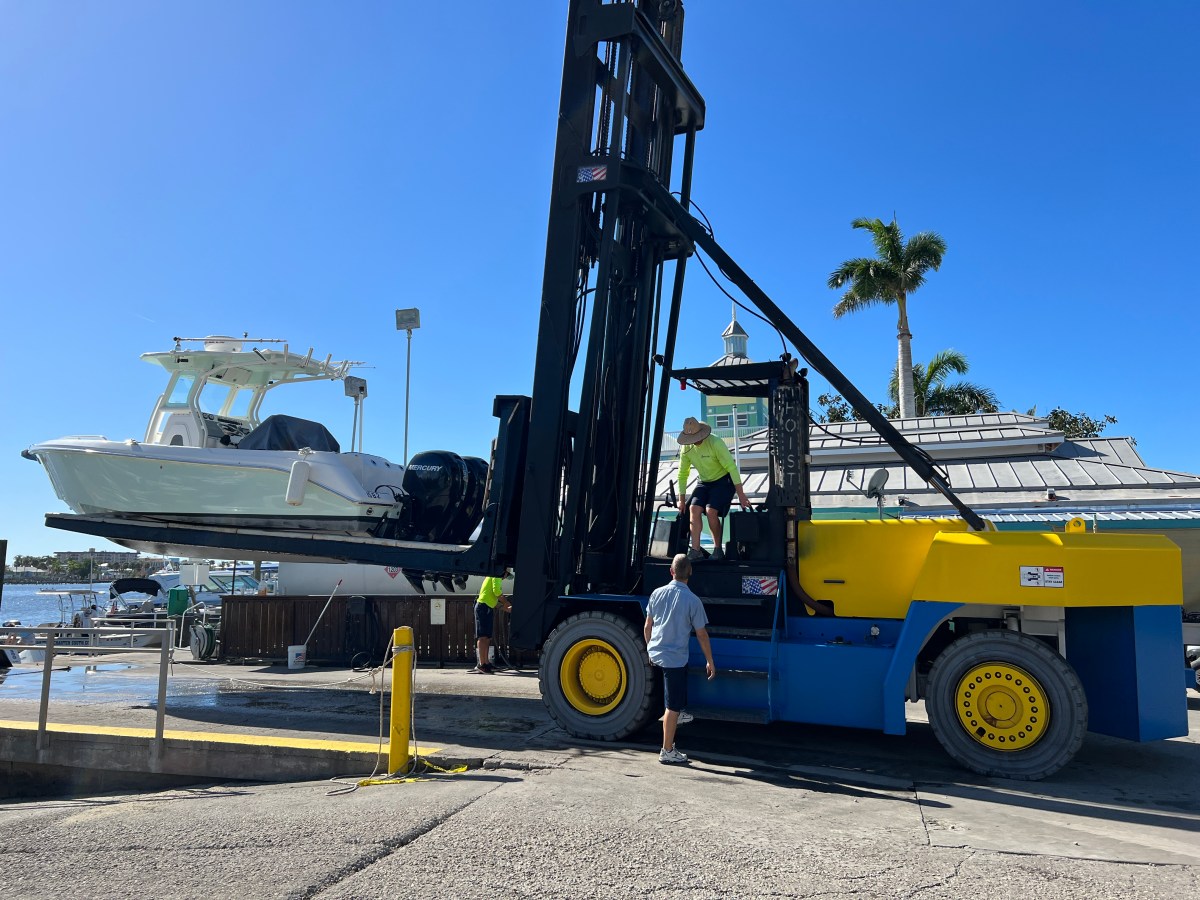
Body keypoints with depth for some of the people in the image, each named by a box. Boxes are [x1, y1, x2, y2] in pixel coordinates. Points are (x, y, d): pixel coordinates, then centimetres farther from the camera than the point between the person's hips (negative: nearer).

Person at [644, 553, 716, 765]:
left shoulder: (657, 593, -1)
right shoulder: (693, 600, -13)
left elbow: (647, 627, 8)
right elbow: (702, 635, -7)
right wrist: (710, 662, 4)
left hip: (655, 653, 6)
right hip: (675, 658, -5)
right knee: (672, 707, 4)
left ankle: (680, 712, 37)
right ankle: (667, 752, 12)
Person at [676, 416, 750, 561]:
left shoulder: (715, 443, -25)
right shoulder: (686, 448, -7)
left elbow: (732, 467, -24)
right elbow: (682, 474, 4)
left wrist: (741, 494, -25)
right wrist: (682, 499, 4)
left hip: (724, 480, -5)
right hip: (705, 482, 5)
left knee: (711, 511, -24)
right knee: (694, 508, -19)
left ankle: (718, 549, -6)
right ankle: (695, 550, -20)